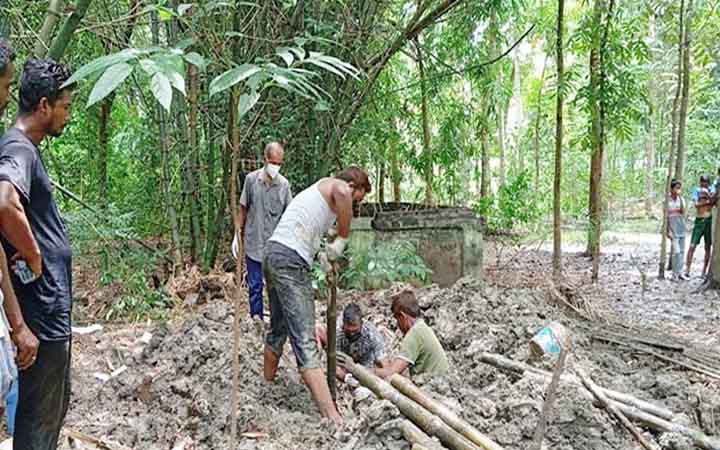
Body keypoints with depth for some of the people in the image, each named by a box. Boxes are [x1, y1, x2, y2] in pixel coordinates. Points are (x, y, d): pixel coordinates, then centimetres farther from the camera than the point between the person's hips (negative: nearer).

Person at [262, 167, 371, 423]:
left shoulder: (317, 190, 29)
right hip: (290, 259, -10)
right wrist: (342, 239, -13)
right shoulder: (336, 184, 3)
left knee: (278, 328, 22)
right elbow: (341, 192, -24)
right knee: (304, 339, -15)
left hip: (272, 255, 10)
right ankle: (331, 416, -16)